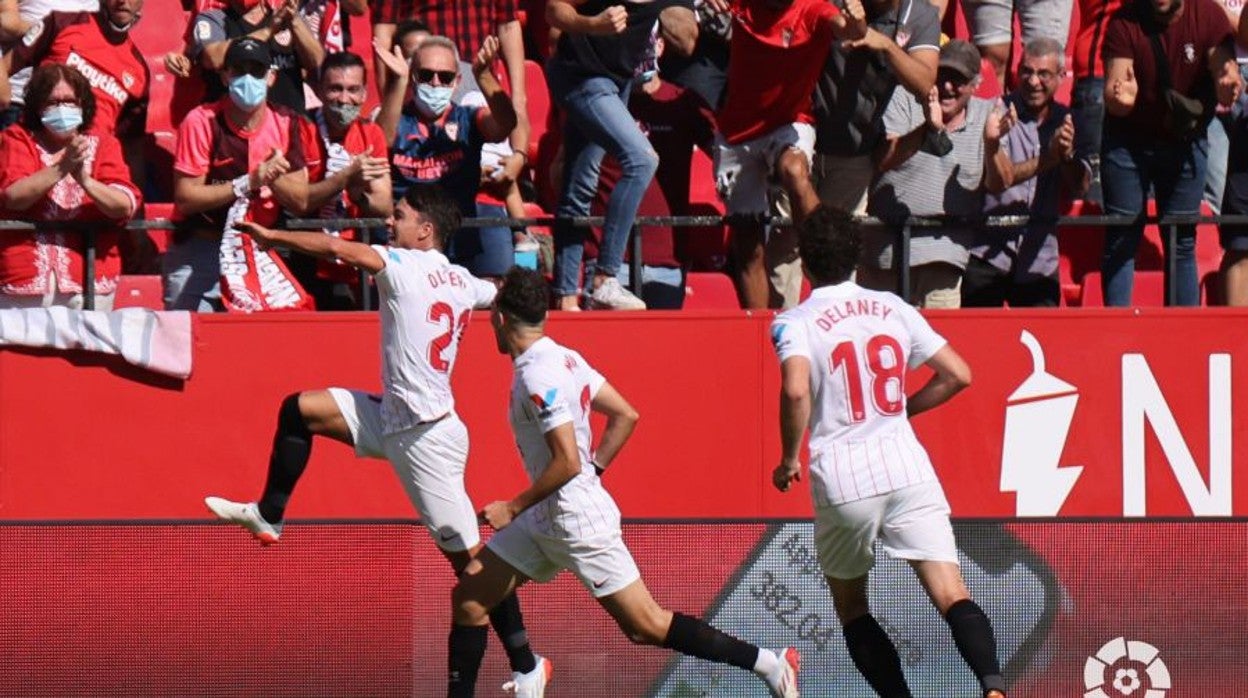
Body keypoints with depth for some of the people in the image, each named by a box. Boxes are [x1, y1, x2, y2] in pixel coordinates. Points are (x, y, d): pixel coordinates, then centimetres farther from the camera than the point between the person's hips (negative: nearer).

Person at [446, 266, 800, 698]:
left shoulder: (537, 376, -21)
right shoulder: (563, 358, 6)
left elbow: (567, 462, -25)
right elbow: (625, 416, 12)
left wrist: (514, 509, -16)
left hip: (577, 518, -10)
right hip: (545, 519, 10)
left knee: (646, 627, -4)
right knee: (469, 597, 8)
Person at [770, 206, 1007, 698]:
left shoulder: (795, 323, 0)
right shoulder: (893, 309, 12)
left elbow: (796, 390, -19)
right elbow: (958, 375, 14)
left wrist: (789, 459, -6)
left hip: (841, 476, -2)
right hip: (906, 465, 2)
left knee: (851, 610, 17)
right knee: (952, 596, -8)